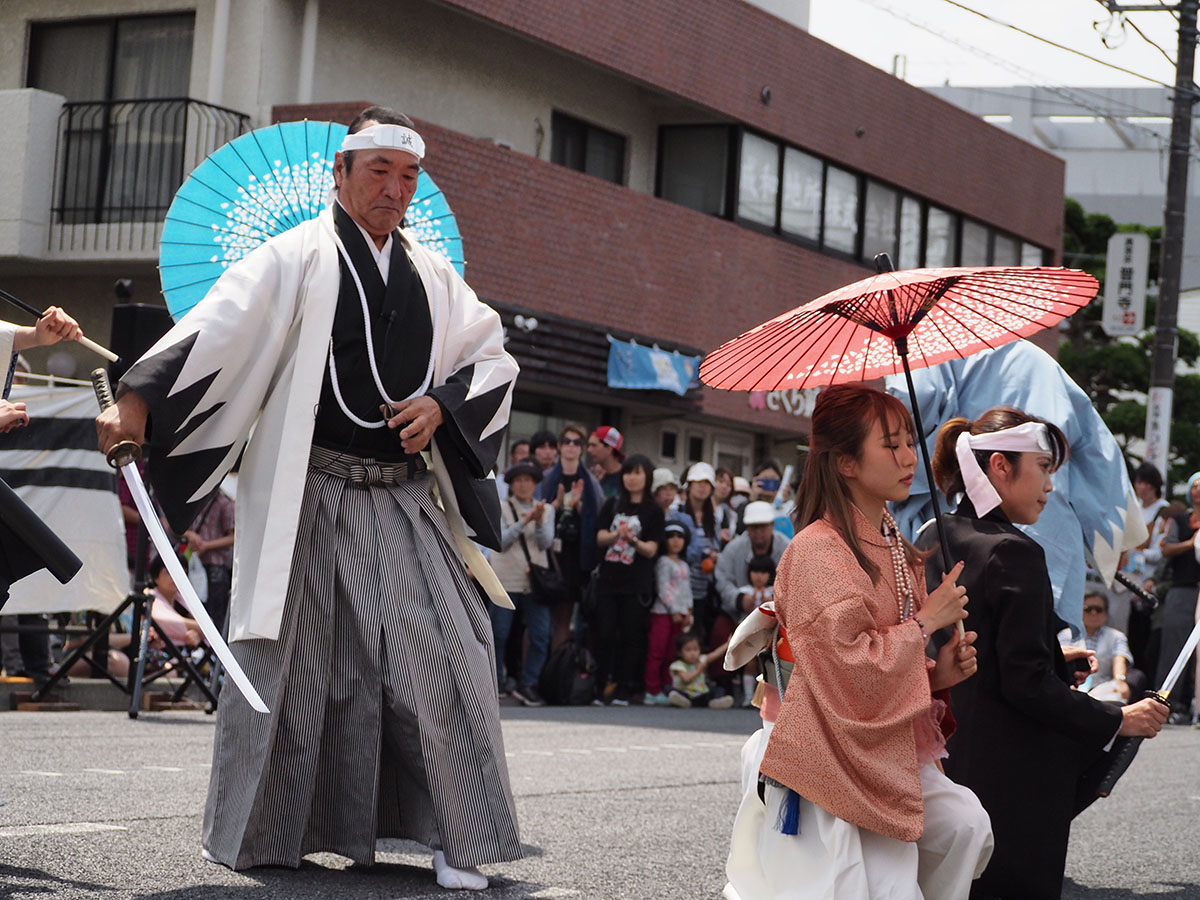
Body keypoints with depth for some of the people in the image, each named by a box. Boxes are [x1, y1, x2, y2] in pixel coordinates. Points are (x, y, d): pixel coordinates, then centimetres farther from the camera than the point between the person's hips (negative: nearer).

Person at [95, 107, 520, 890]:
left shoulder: (432, 274, 14)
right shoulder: (298, 258, -1)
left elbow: (494, 355, 21)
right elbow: (219, 327, -13)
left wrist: (442, 404, 0)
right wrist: (138, 399, -26)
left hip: (403, 496, 4)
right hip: (308, 494, -3)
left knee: (437, 650, -6)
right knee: (294, 655, 2)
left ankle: (452, 836, 0)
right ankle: (262, 832, 19)